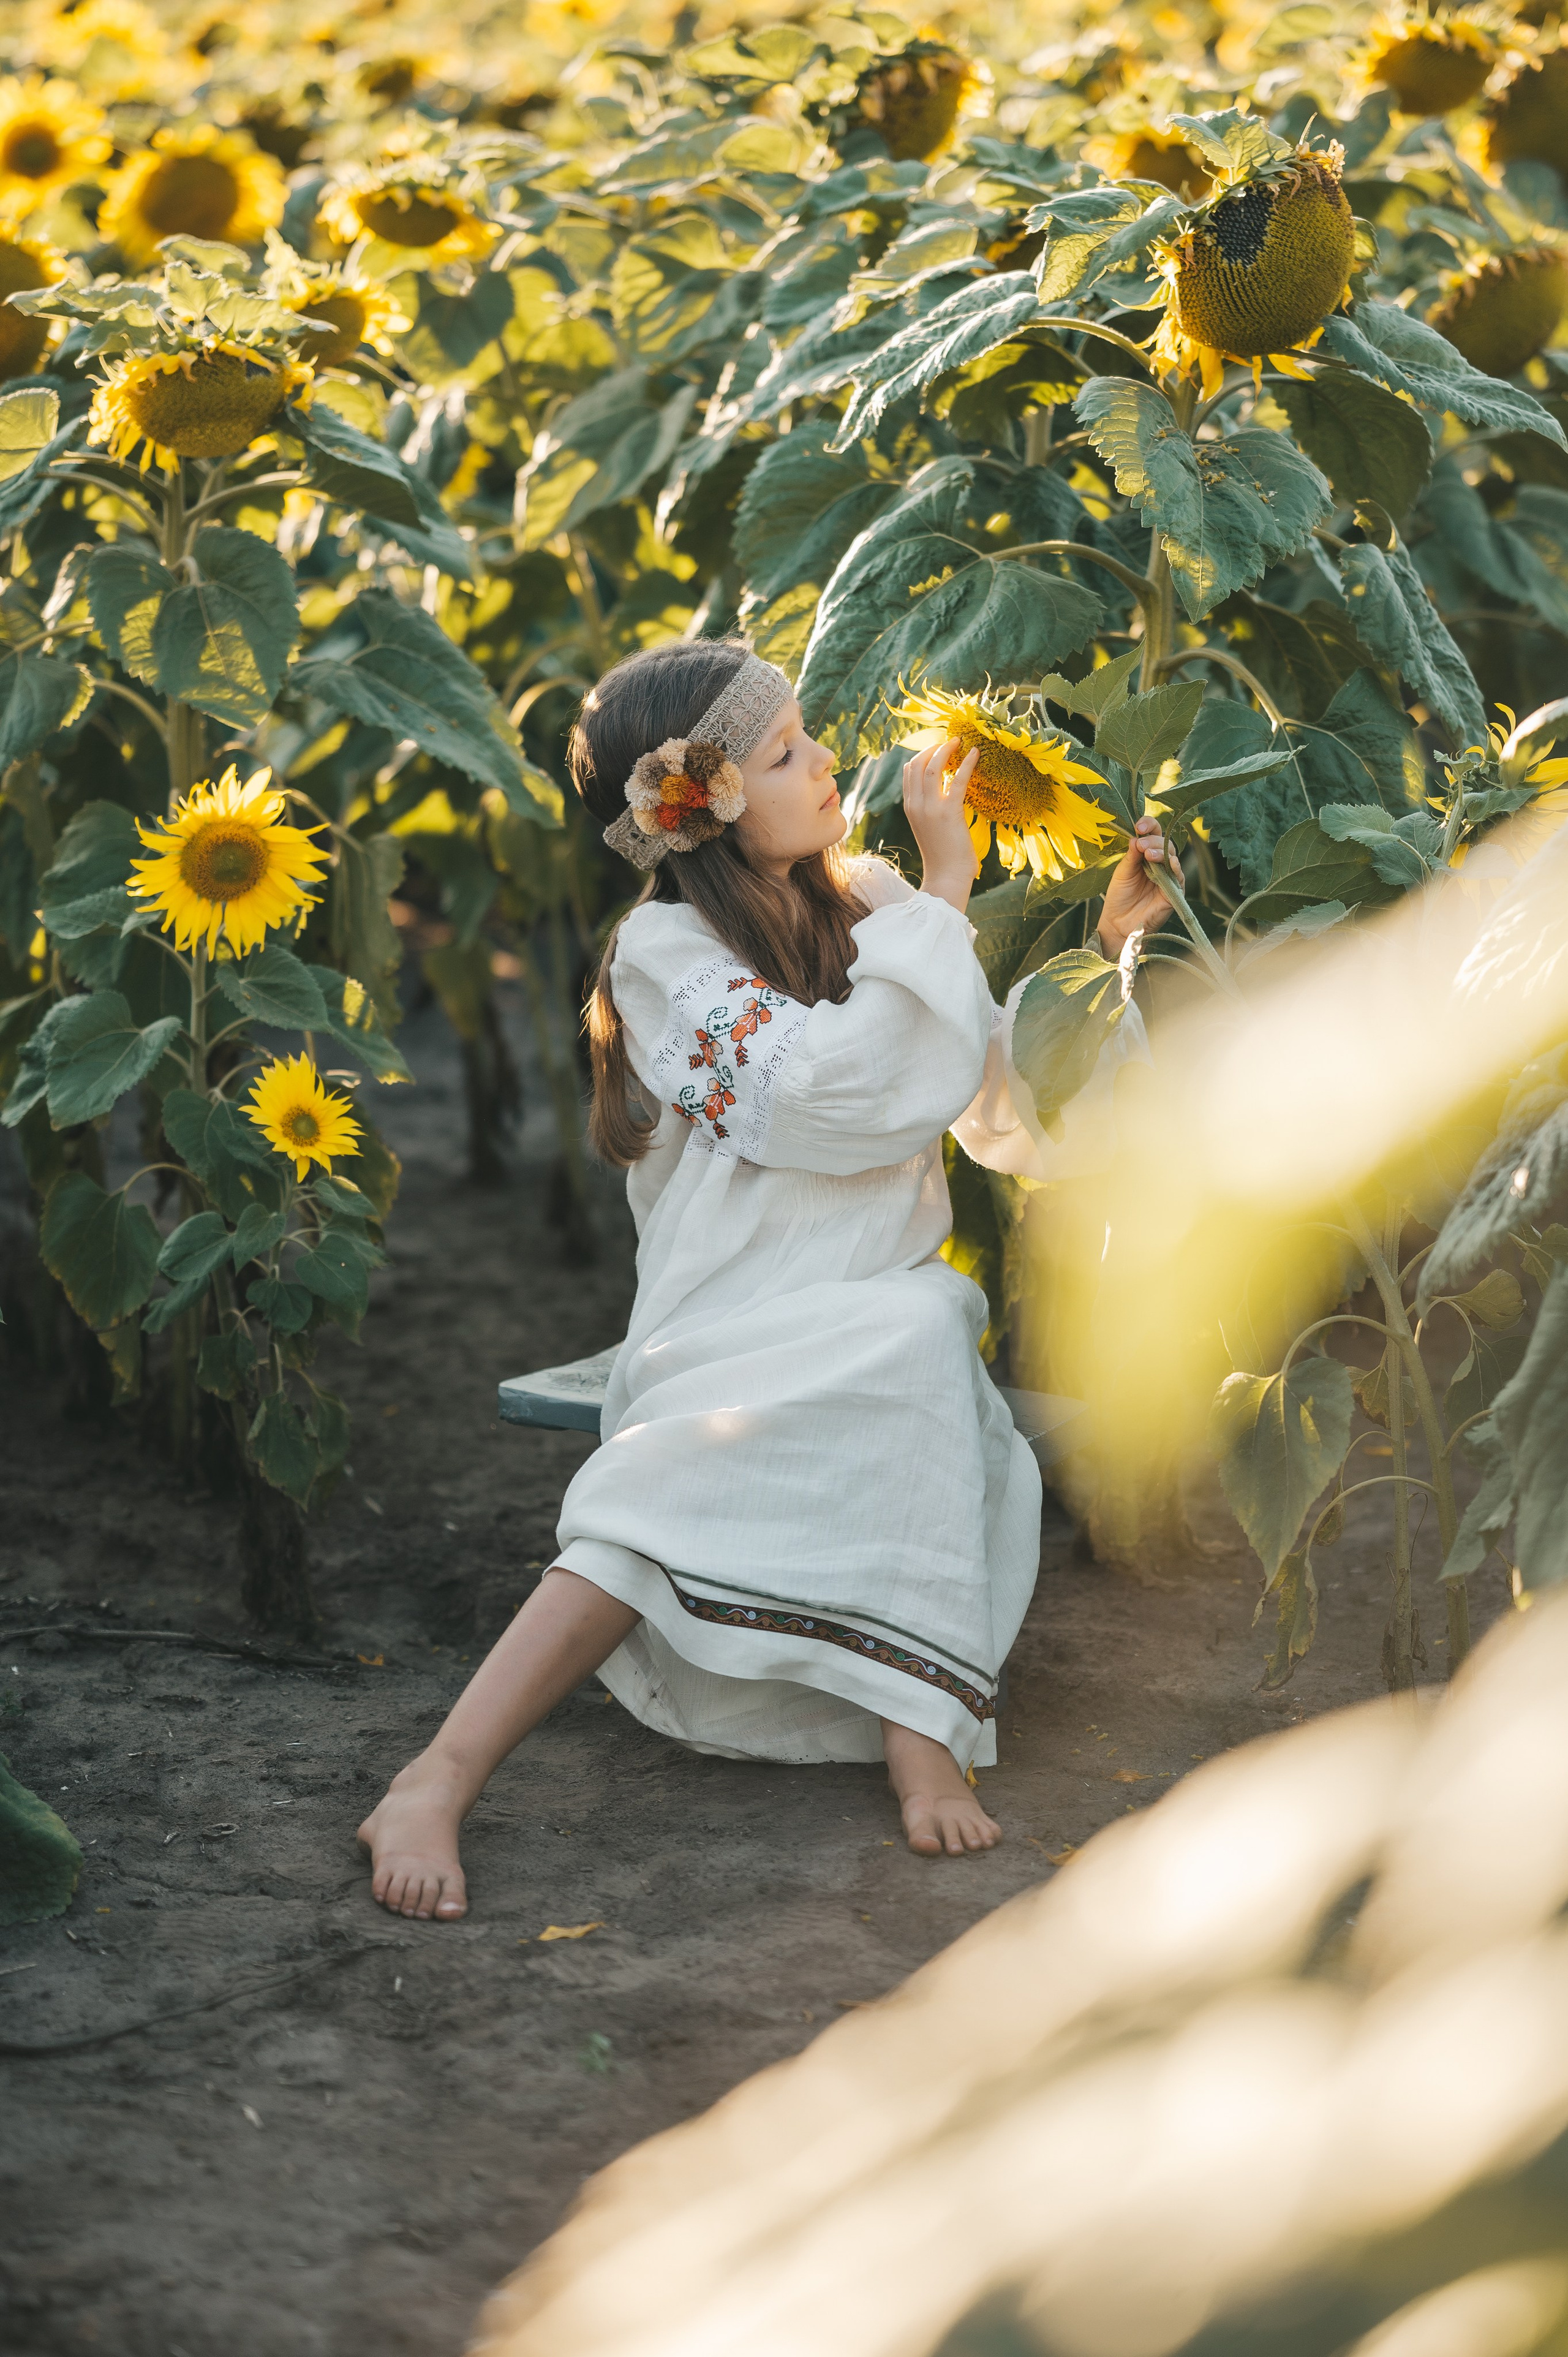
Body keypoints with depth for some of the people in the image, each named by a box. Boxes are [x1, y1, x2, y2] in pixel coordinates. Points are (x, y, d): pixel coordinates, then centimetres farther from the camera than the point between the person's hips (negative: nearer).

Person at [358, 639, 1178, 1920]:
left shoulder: (867, 905, 16)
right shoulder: (665, 955, -2)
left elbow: (1014, 1117, 20)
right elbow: (842, 1091, -18)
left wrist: (1108, 946, 11)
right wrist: (946, 892, -12)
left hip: (898, 1324, 5)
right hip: (736, 1342, -4)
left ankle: (921, 1738, -41)